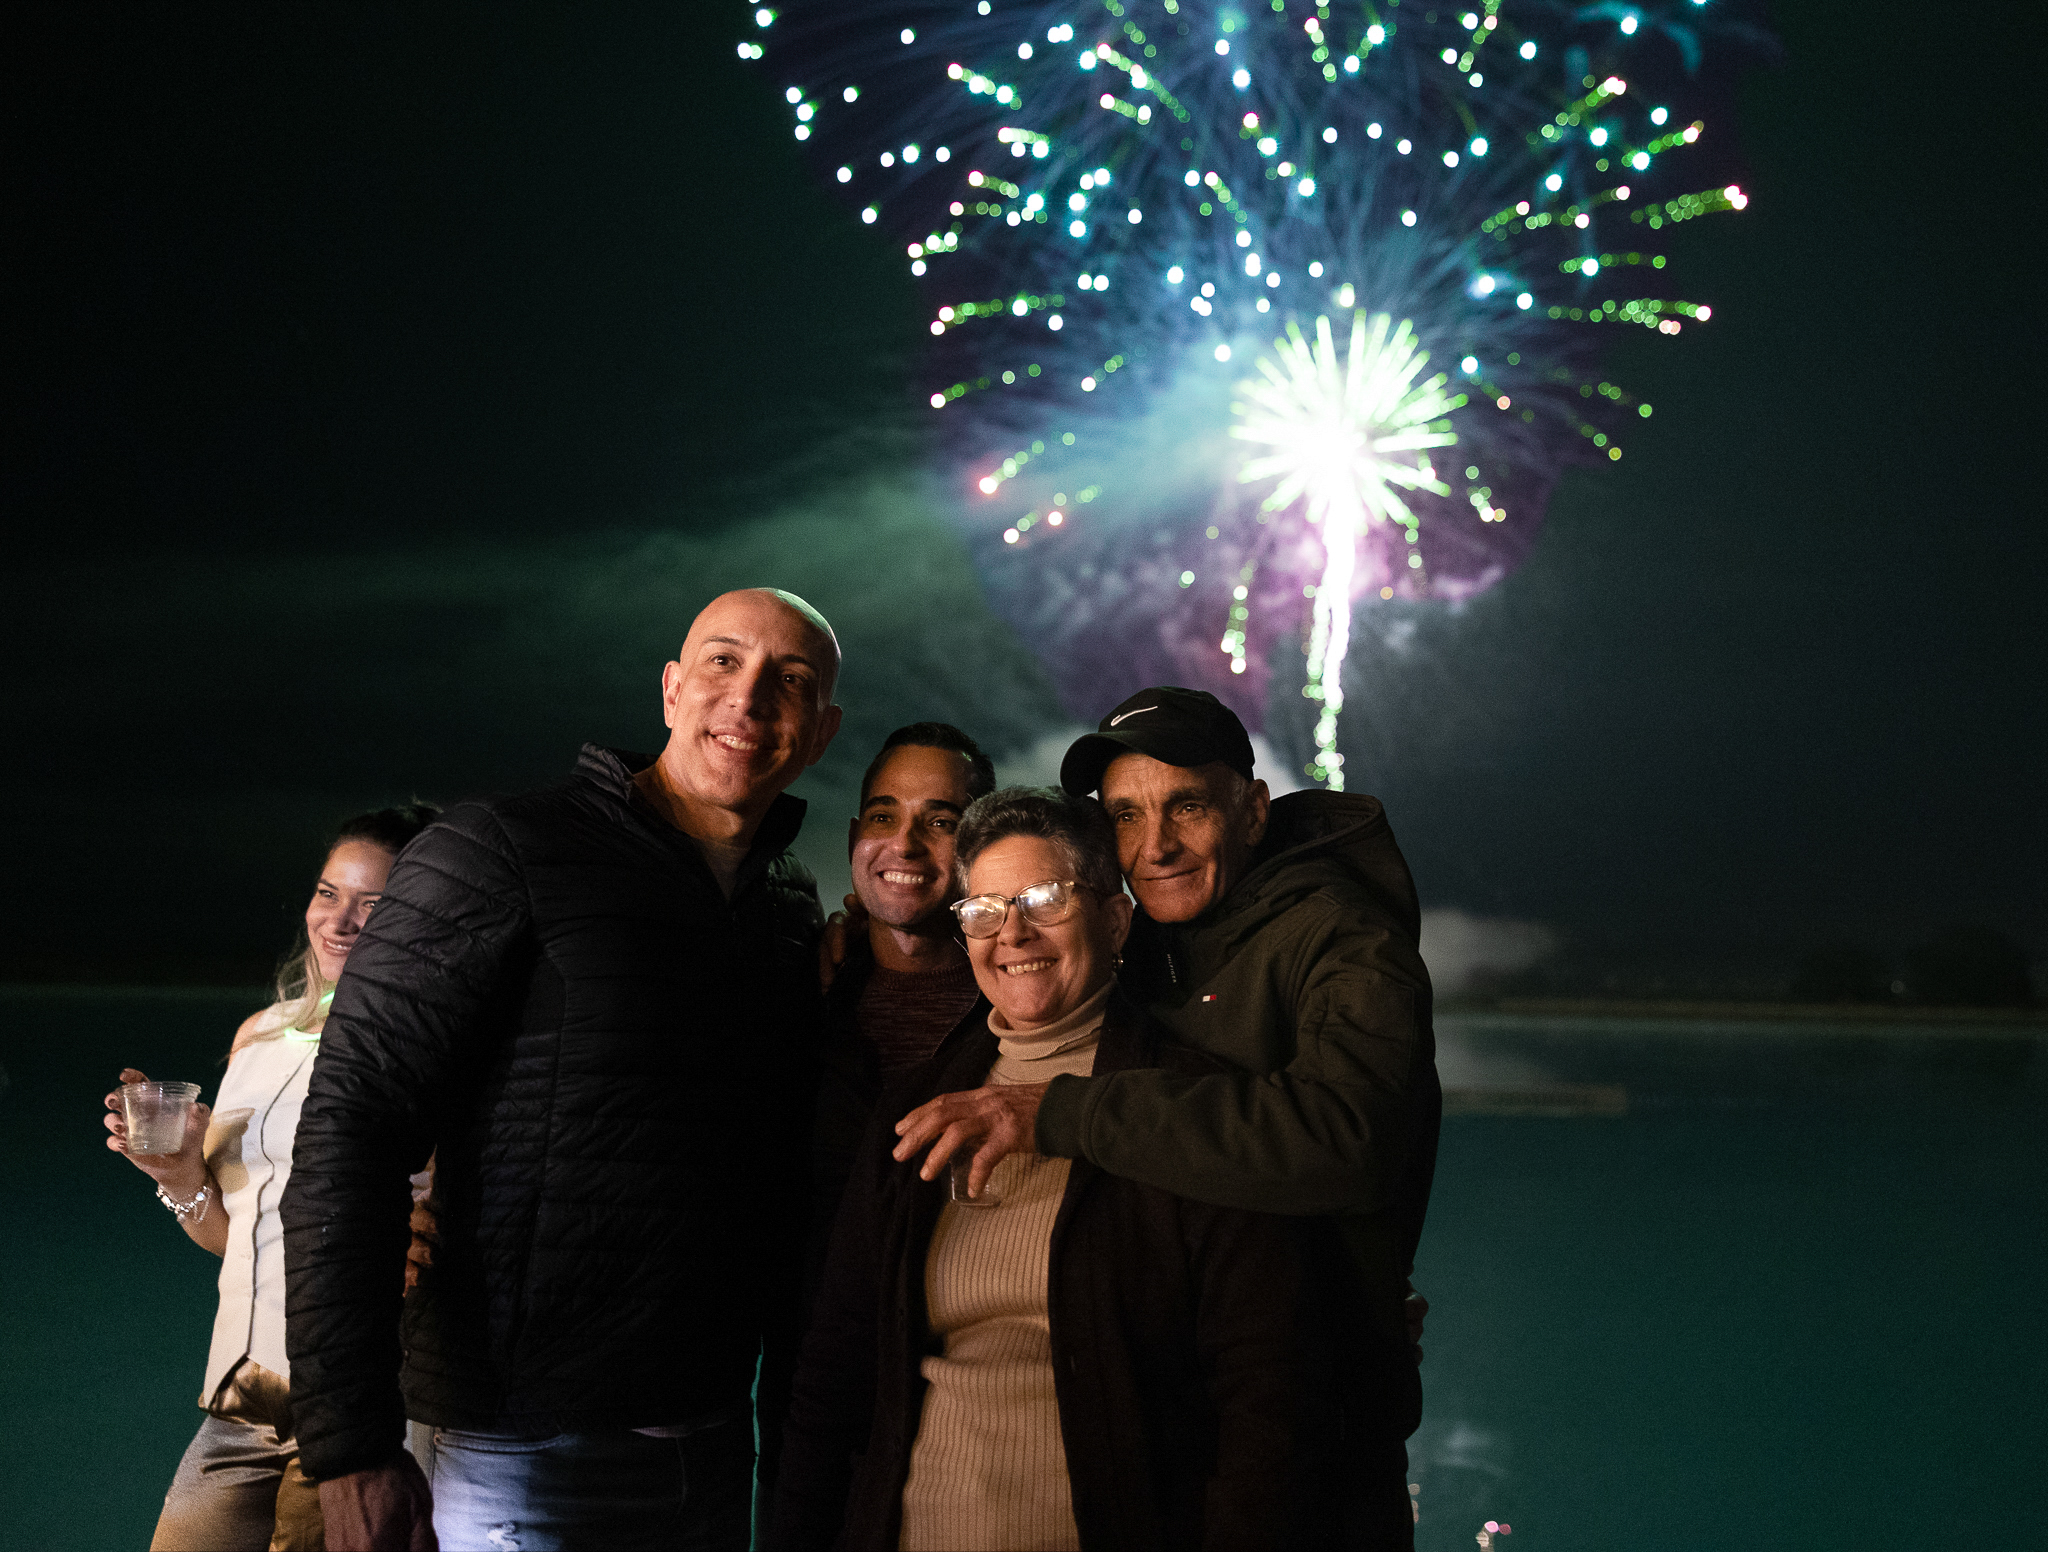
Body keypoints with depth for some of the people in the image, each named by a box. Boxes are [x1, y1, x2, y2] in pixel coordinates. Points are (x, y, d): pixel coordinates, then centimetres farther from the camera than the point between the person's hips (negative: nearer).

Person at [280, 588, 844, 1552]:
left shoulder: (796, 914, 9)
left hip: (720, 1442, 6)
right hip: (526, 1462, -6)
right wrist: (352, 1450, -20)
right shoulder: (504, 851, -9)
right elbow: (351, 1131, -15)